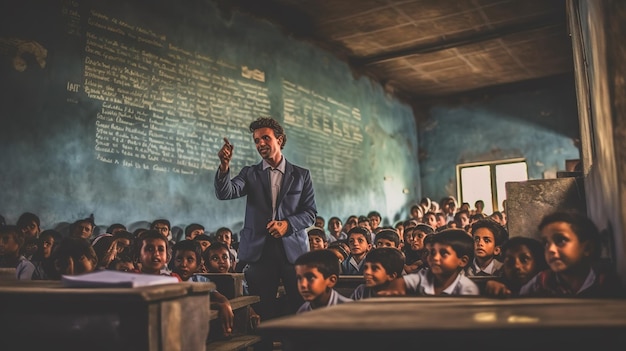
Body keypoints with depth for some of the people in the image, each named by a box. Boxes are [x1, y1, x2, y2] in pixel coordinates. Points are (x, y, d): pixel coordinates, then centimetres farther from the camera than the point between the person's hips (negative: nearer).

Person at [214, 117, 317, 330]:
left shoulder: (301, 175, 9)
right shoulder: (250, 173, 10)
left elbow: (310, 213, 5)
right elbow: (225, 193, -8)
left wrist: (287, 224, -13)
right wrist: (224, 166, -25)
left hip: (293, 249, 0)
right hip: (260, 250, 1)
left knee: (301, 309, 1)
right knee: (263, 312, 5)